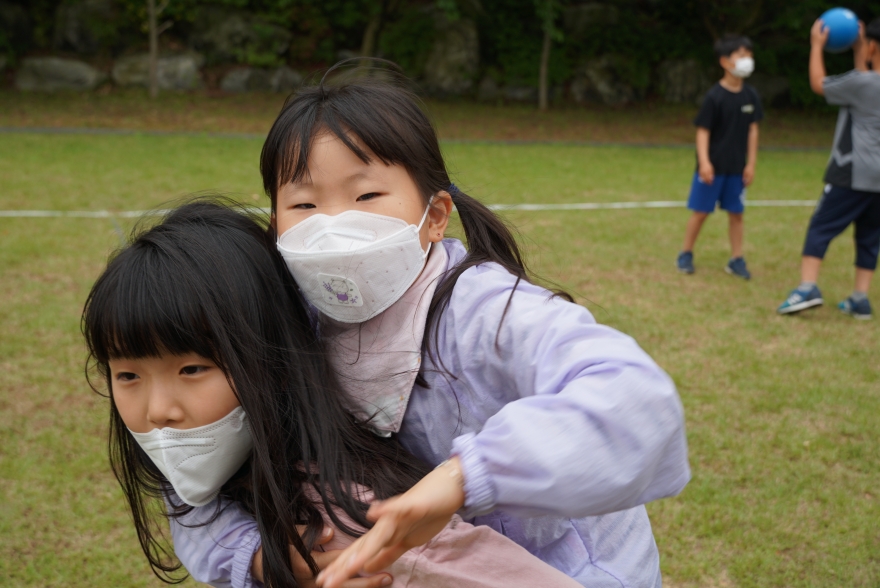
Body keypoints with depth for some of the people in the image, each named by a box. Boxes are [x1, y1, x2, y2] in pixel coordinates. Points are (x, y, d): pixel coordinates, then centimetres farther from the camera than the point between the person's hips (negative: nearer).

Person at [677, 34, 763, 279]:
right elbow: (703, 131, -12)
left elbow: (752, 130, 5)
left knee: (736, 213, 8)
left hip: (737, 167, 4)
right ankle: (686, 254, 18)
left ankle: (736, 260, 17)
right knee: (701, 211, 3)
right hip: (712, 165, -4)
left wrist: (751, 163, 3)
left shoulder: (751, 96, 0)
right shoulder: (714, 96, -13)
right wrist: (704, 162, -21)